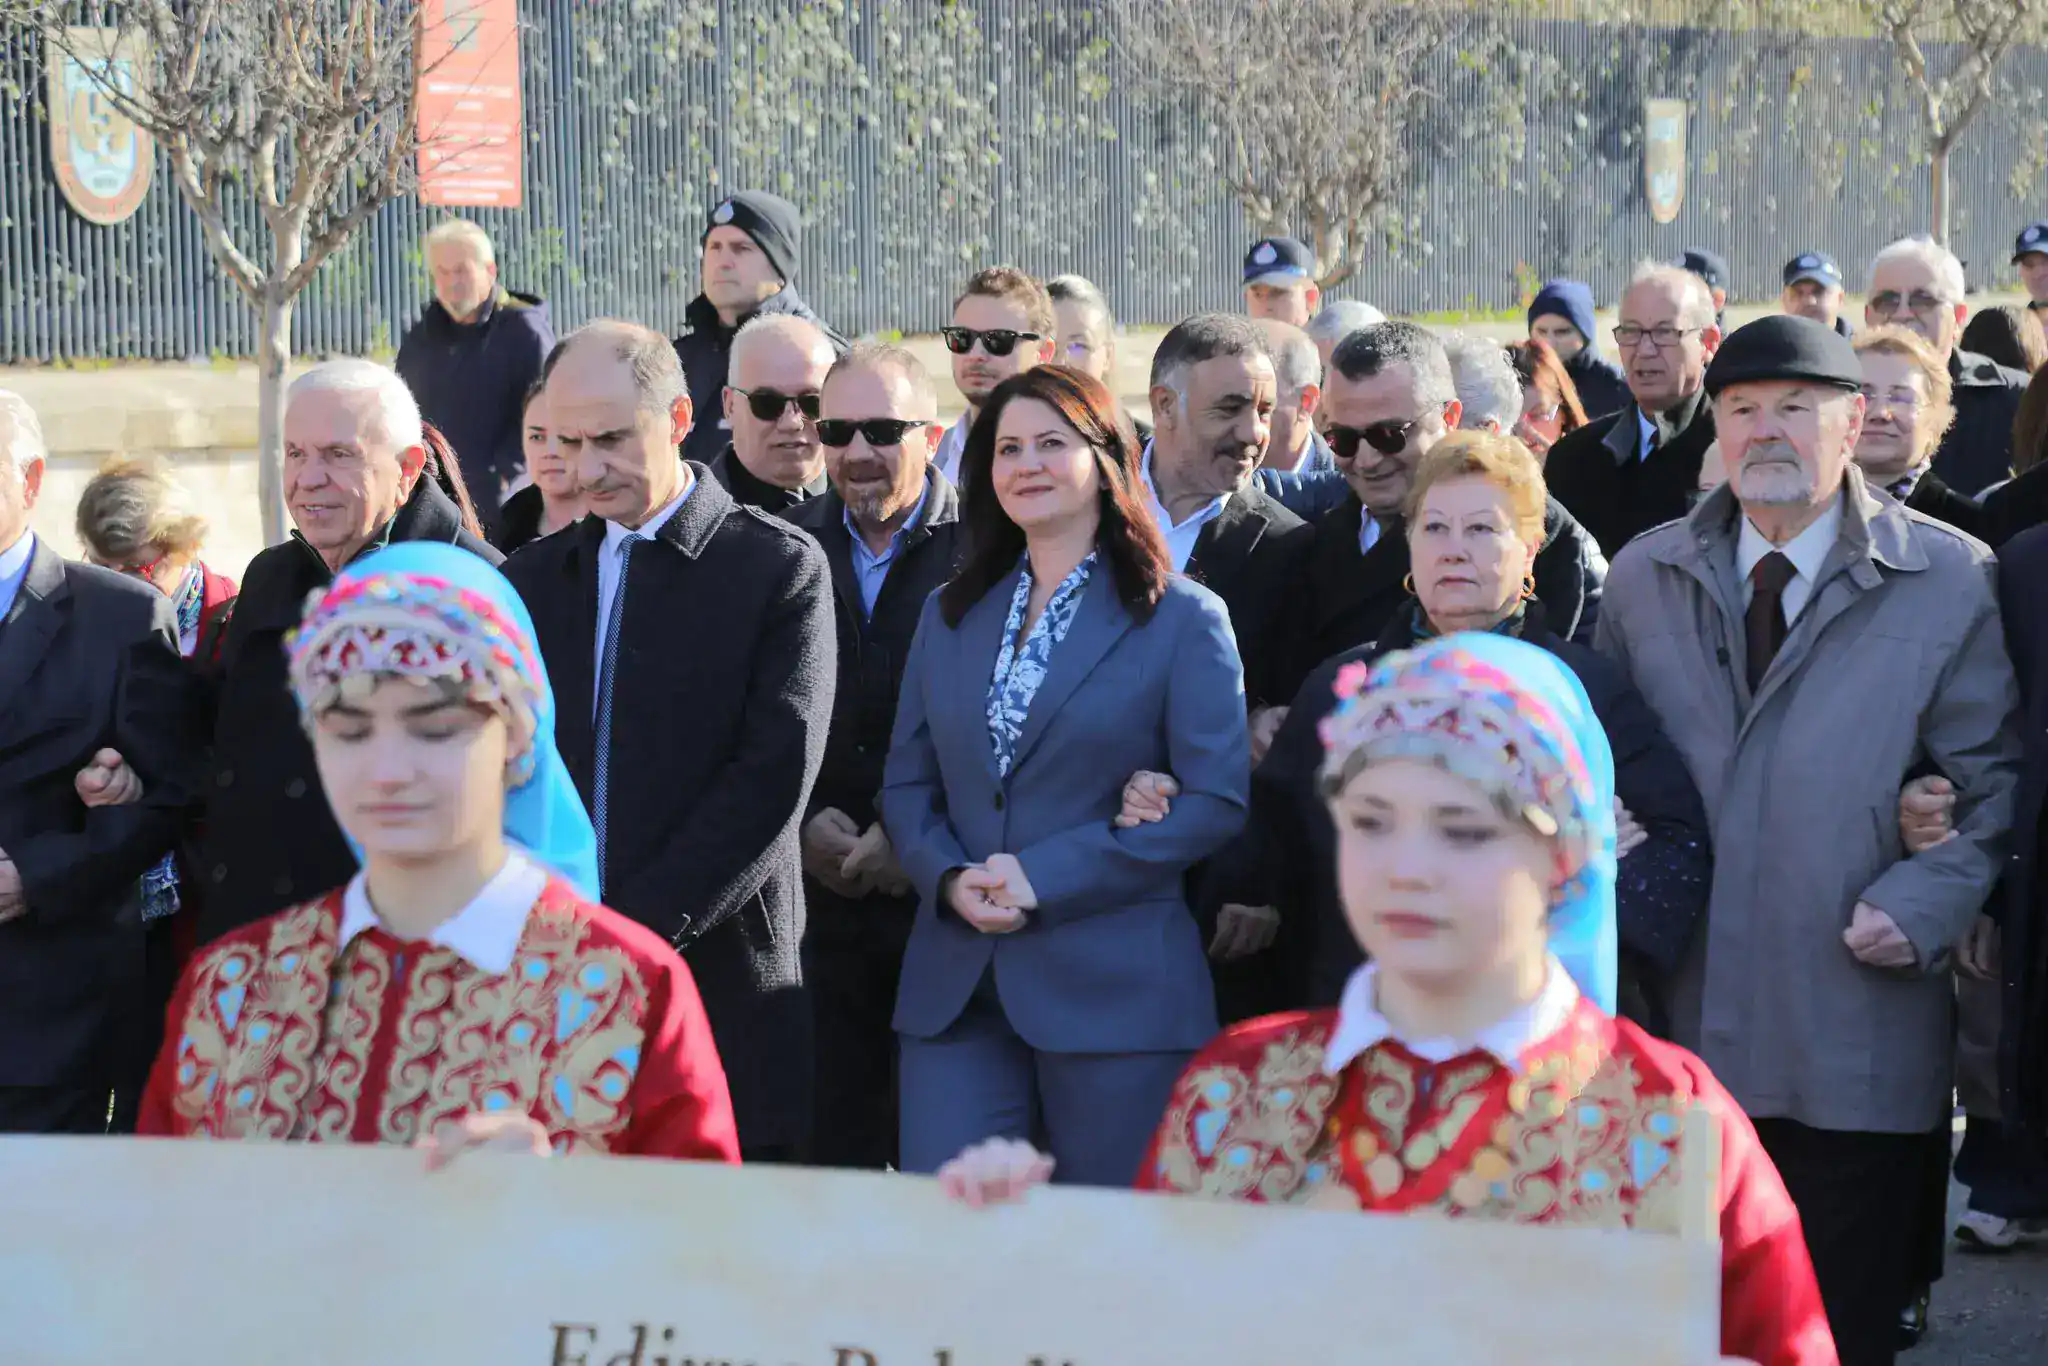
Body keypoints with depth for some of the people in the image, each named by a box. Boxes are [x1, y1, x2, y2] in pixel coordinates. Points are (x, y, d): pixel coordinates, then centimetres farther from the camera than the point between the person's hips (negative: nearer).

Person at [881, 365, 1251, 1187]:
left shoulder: (1182, 619, 0)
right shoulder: (950, 617, 16)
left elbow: (1218, 800, -8)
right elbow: (907, 783, 16)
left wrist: (1045, 877, -14)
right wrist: (949, 877, -7)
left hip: (1115, 994, -4)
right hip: (956, 989, 4)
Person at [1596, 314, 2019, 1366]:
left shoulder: (1950, 580, 1)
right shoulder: (1643, 577, 11)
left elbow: (1997, 784, 1)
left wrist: (1928, 899, -13)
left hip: (1859, 1036, -2)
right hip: (1682, 1030, 3)